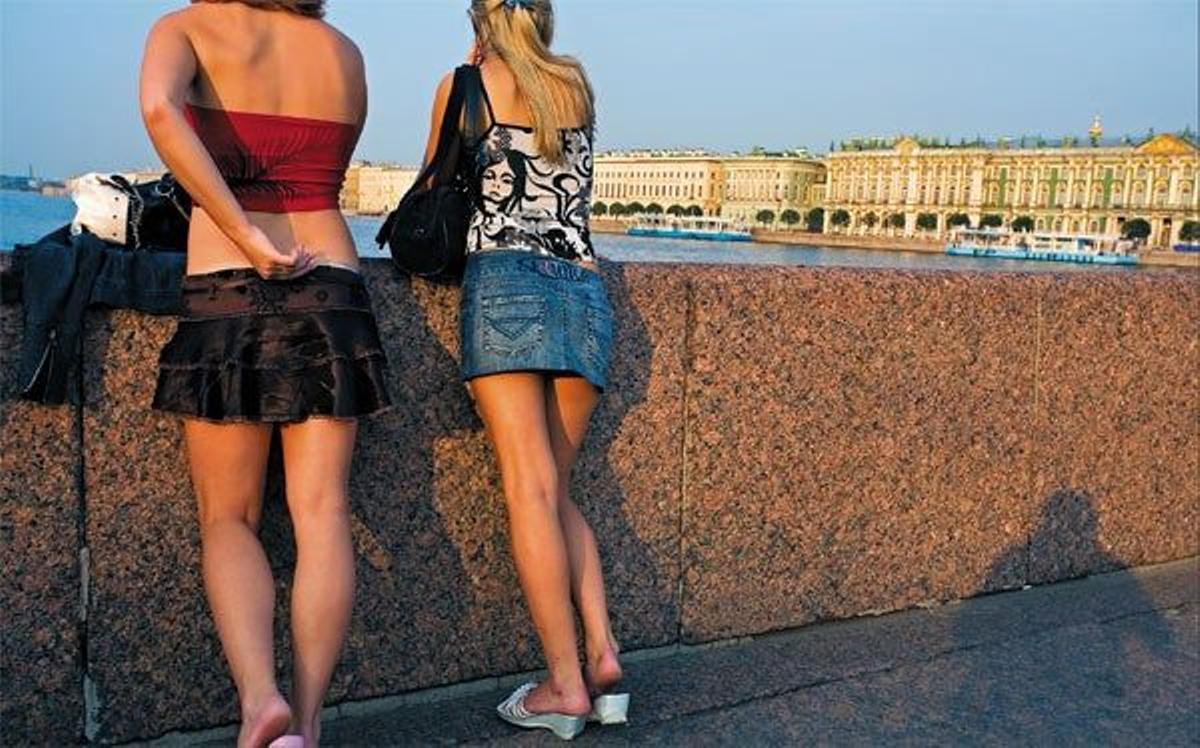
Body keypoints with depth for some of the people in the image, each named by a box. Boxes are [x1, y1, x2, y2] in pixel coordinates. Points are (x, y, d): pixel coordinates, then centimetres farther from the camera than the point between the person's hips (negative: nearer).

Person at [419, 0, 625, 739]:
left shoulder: (465, 85, 11)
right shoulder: (579, 83, 20)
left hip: (505, 284, -4)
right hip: (585, 292, 4)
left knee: (532, 488, -7)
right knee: (556, 489, 11)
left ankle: (565, 683, -8)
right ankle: (602, 652, 0)